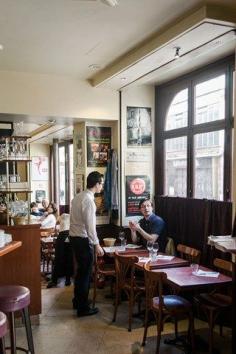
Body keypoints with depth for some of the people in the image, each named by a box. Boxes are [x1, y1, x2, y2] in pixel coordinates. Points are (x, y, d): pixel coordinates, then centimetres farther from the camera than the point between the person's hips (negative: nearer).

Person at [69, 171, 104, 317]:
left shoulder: (78, 196, 9)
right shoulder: (88, 200, -20)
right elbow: (90, 225, -22)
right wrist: (97, 244, -16)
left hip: (75, 237, 9)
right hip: (83, 240, -9)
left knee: (81, 270, 22)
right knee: (85, 273, 2)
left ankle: (78, 300, 36)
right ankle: (83, 308, 12)